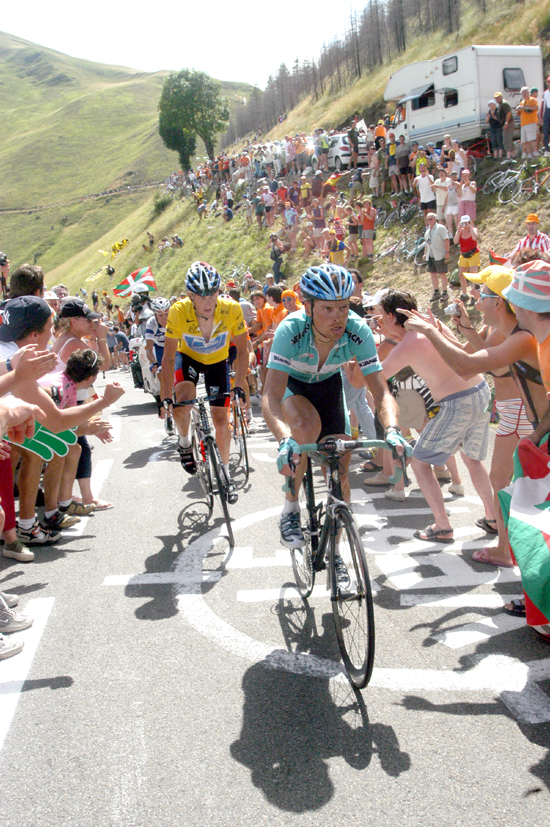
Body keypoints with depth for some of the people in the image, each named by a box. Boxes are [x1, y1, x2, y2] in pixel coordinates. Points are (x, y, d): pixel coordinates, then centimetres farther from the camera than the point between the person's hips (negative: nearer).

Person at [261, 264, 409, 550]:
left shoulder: (358, 331, -30)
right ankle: (290, 507, -14)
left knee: (339, 475, -6)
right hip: (291, 385, -2)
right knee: (308, 424, -37)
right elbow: (270, 397, -43)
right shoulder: (290, 330, -37)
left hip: (328, 386, 3)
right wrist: (285, 441, -61)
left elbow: (380, 391, -30)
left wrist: (392, 429, -50)